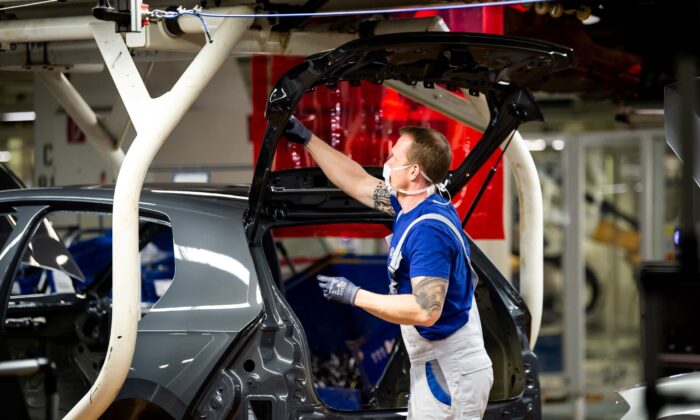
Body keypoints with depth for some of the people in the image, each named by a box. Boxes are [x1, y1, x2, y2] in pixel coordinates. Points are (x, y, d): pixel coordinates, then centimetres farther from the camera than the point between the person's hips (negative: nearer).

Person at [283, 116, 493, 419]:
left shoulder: (429, 230, -23)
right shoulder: (415, 204, 7)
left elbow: (425, 310, -29)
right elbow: (357, 182, 21)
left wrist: (354, 295, -22)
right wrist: (306, 139, 24)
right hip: (442, 368, 10)